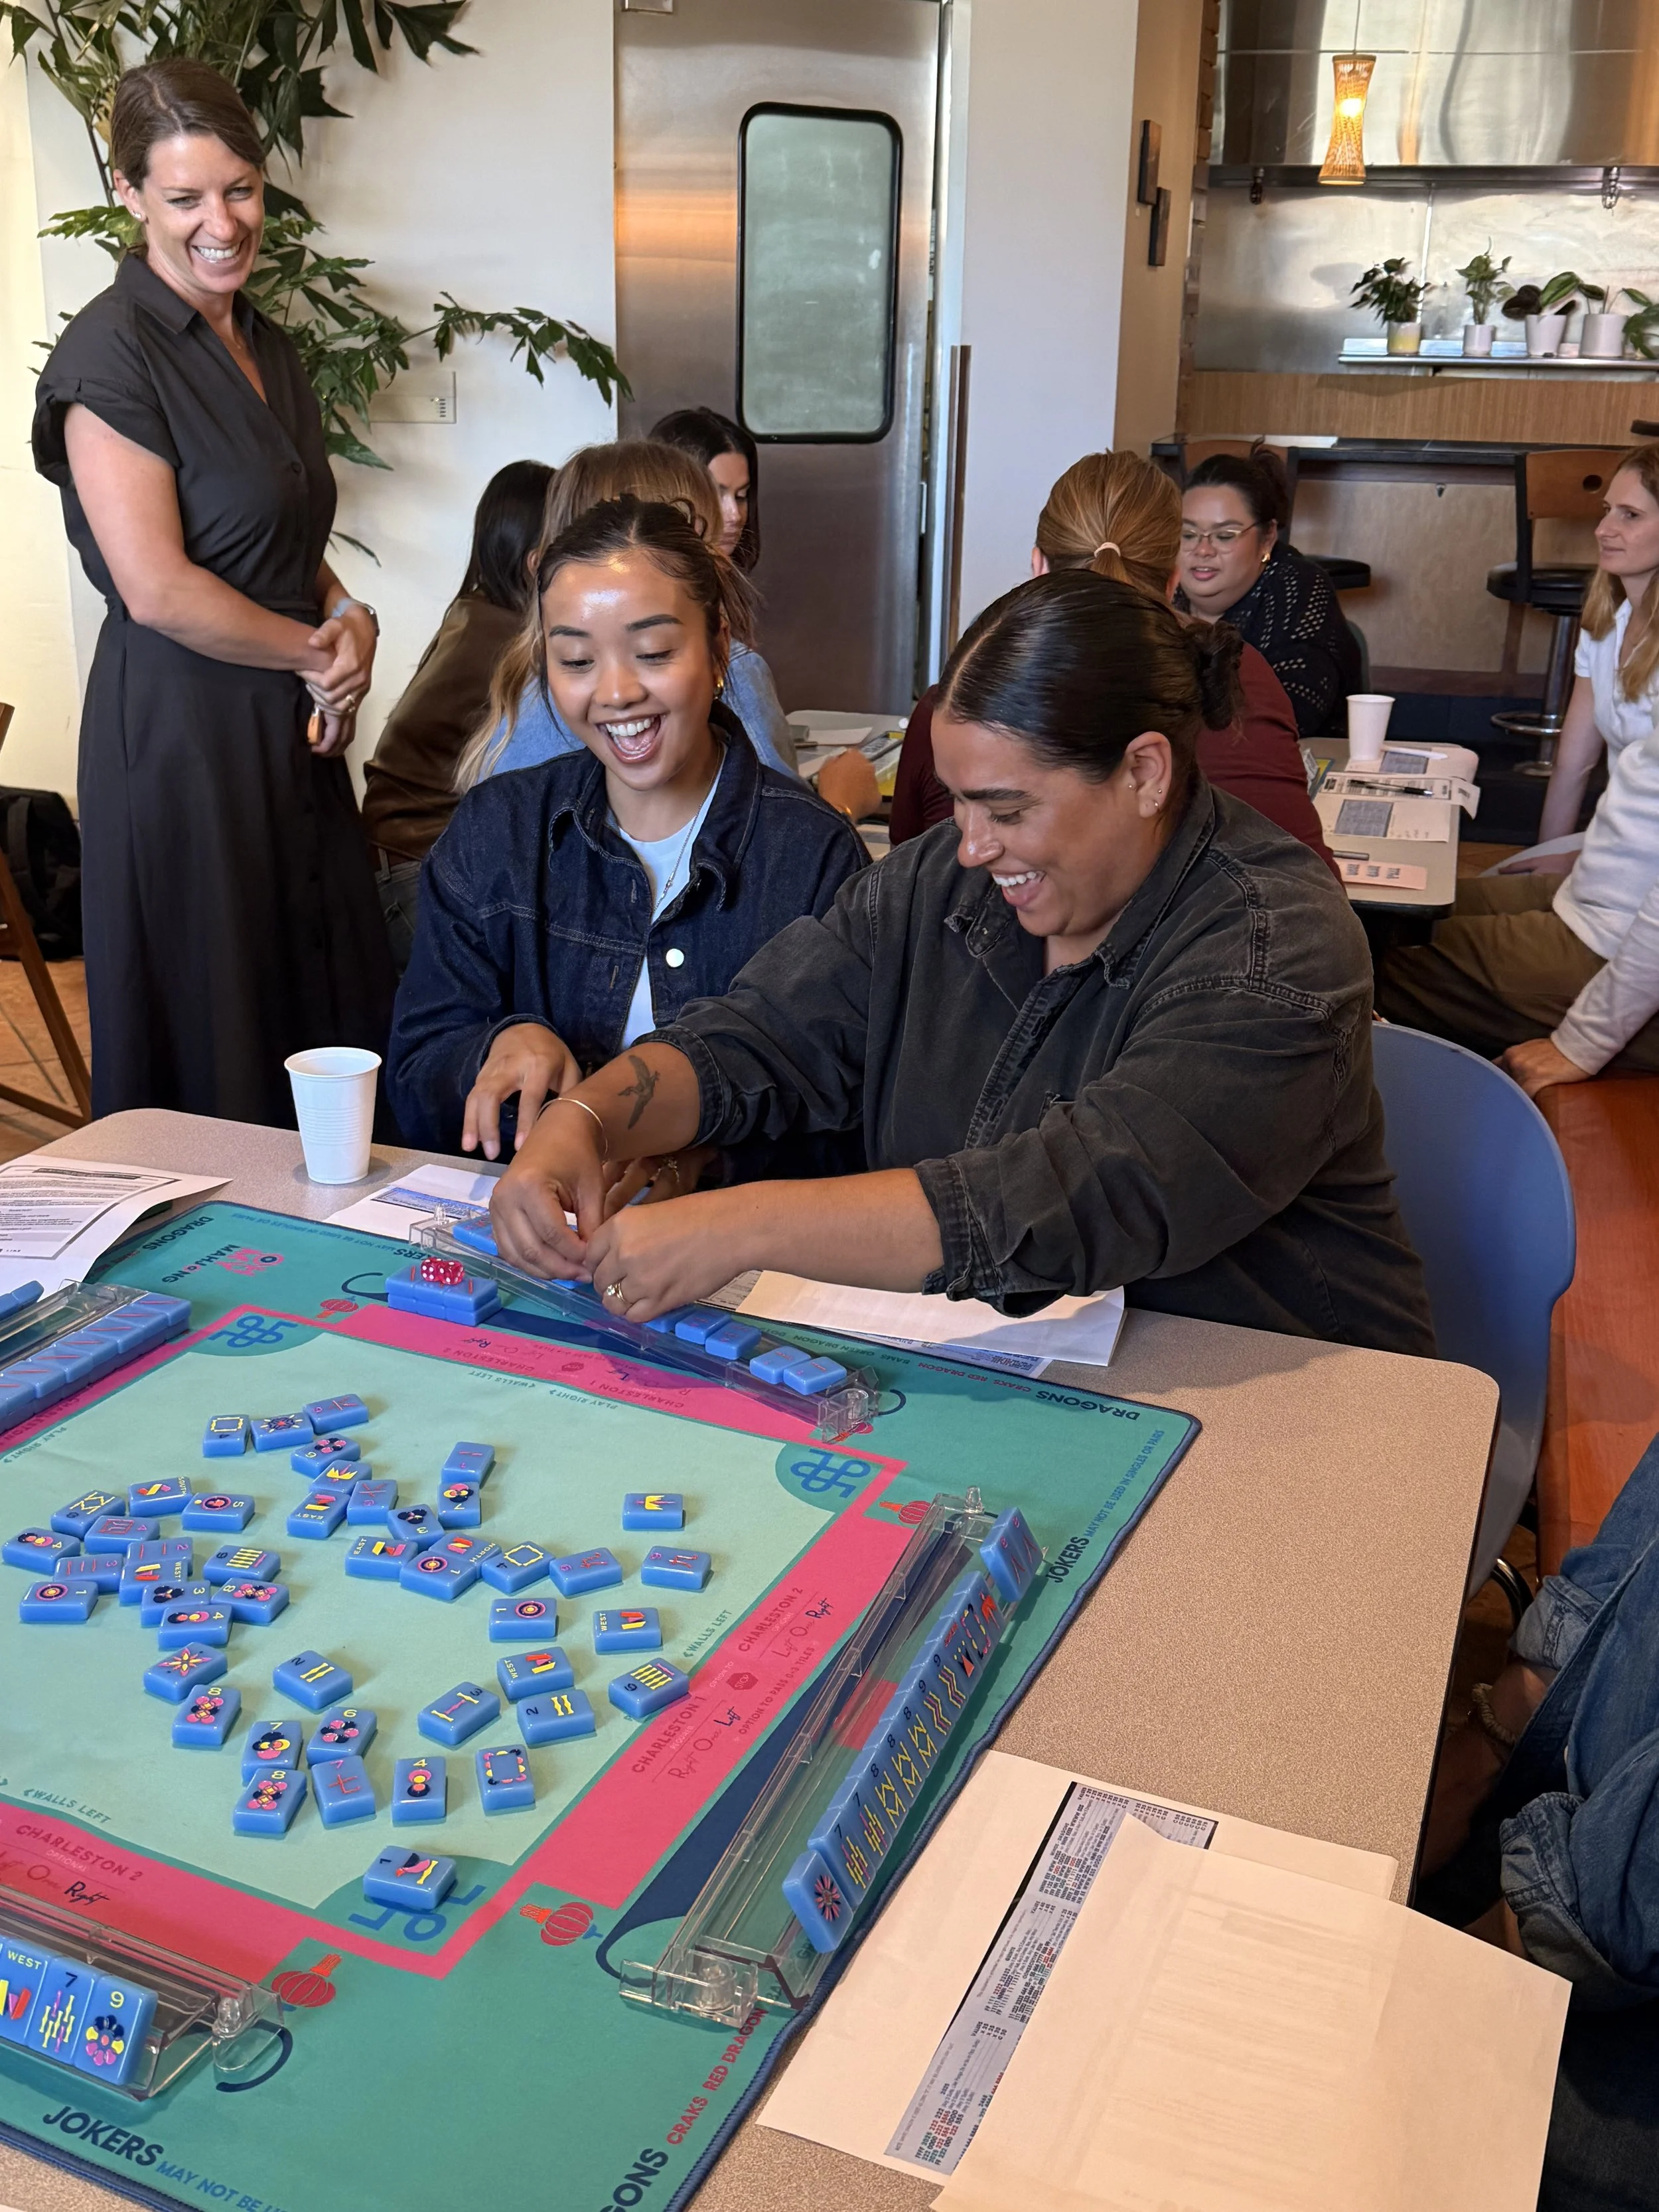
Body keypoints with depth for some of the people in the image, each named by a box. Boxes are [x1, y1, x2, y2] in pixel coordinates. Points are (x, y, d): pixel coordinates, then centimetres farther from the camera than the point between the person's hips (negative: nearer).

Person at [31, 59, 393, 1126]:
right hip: (181, 728, -8)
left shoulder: (267, 347, 13)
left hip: (295, 726, 8)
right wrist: (319, 652, -7)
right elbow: (157, 589, -17)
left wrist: (351, 616, 0)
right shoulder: (111, 355, -11)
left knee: (330, 1018, 11)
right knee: (208, 1046, 2)